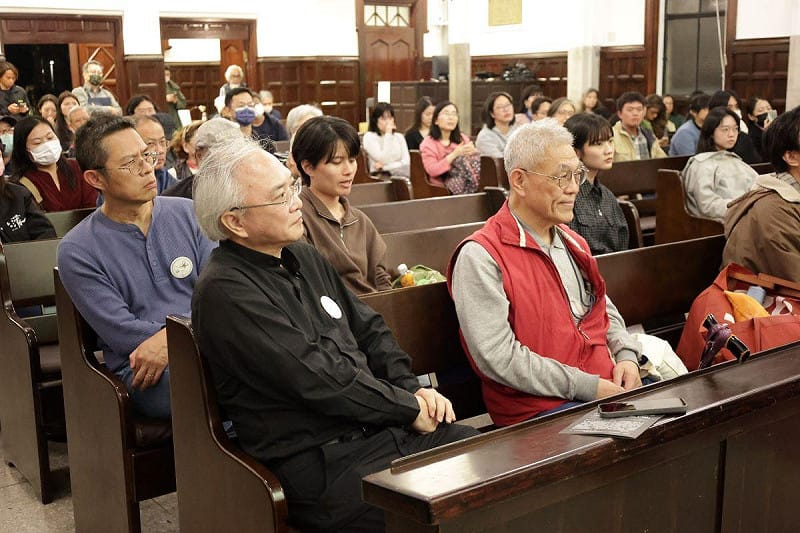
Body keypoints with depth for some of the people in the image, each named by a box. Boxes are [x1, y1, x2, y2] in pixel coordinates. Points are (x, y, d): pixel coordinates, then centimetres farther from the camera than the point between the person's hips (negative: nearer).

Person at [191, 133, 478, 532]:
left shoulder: (303, 258, 13)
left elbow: (369, 330, 18)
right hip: (320, 463, -8)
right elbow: (318, 378, -19)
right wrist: (409, 408, -10)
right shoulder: (225, 291, -15)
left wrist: (412, 388, 1)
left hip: (379, 426, 9)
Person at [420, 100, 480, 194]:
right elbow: (432, 171, -13)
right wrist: (454, 154, -20)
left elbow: (476, 159, 6)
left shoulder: (462, 139, 19)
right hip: (442, 187, -4)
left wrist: (473, 151, -18)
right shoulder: (428, 143, 3)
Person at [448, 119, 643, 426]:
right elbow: (498, 357, -18)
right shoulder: (481, 256, -11)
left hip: (608, 387, 9)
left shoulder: (573, 242, 18)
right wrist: (585, 386, -17)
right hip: (537, 407, -9)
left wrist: (626, 355, 8)